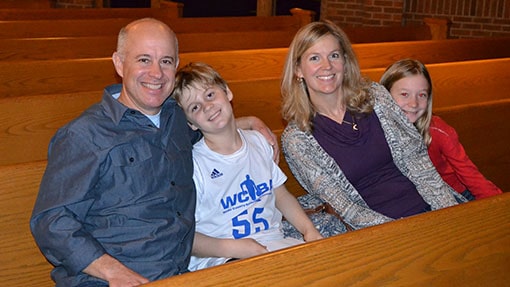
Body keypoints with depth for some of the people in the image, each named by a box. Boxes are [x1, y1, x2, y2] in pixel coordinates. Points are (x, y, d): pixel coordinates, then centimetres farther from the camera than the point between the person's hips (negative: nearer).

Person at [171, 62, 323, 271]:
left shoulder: (258, 142, 11)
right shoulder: (192, 164, -10)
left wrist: (309, 230, 6)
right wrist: (232, 248, -21)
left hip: (275, 245, 6)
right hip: (220, 258, -6)